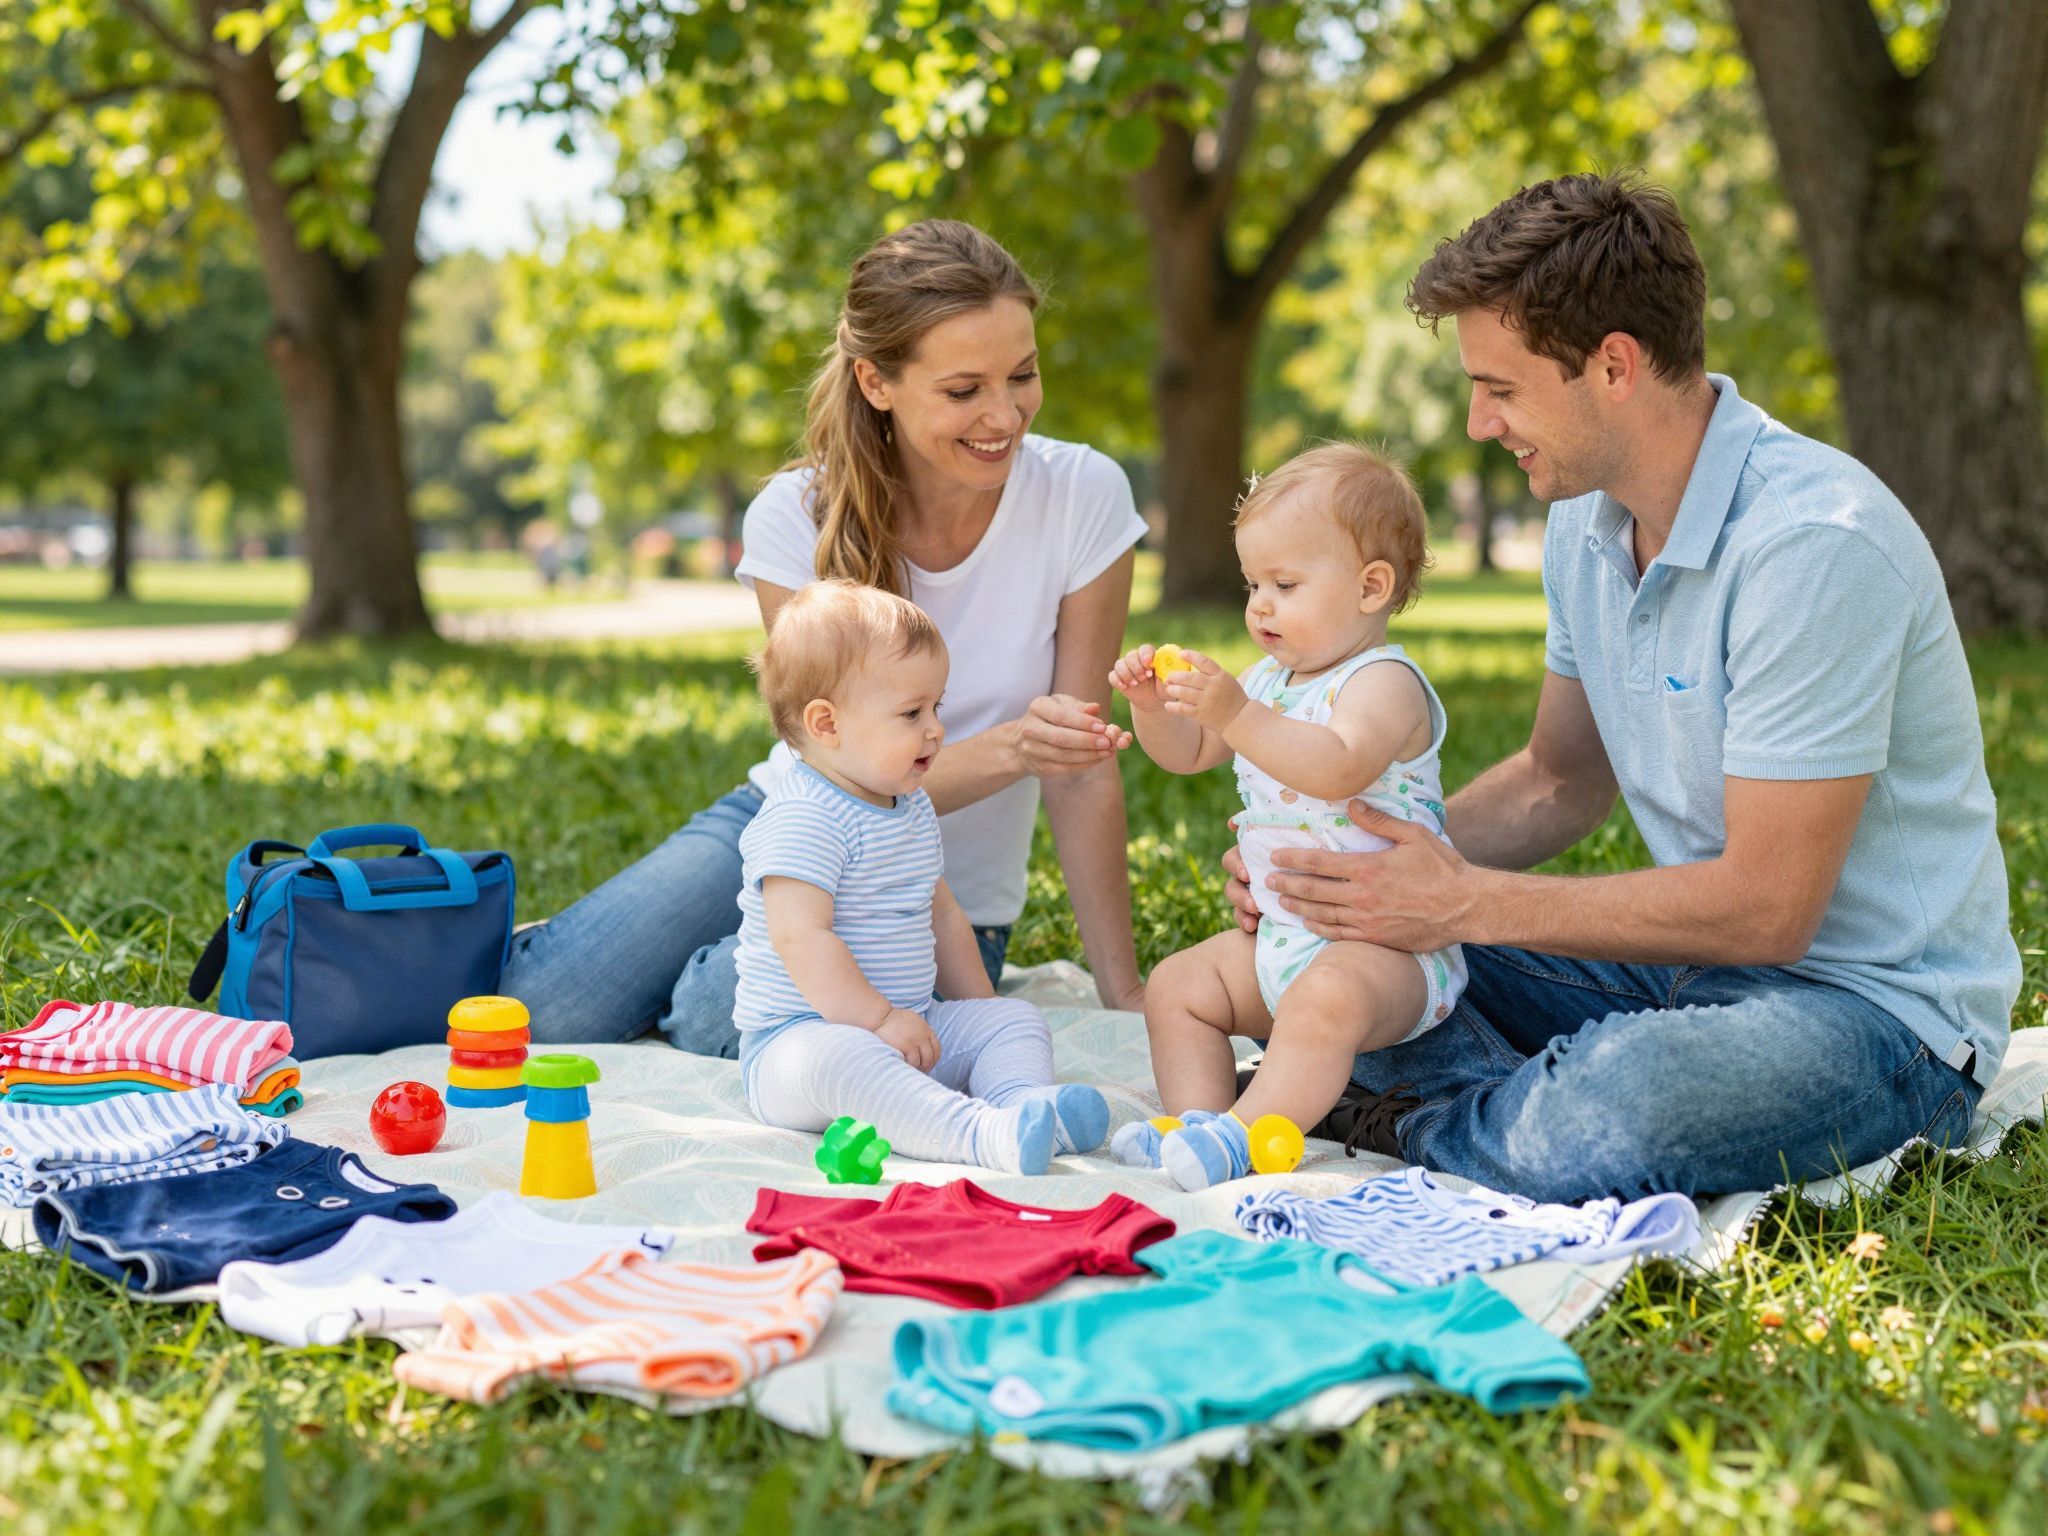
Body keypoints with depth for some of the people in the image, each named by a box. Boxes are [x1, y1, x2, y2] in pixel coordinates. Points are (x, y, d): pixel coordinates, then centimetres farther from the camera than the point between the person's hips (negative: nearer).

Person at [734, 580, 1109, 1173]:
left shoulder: (913, 807, 14)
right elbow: (801, 939, -27)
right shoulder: (800, 819, -17)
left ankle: (1023, 1099, -32)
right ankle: (984, 1135, -55)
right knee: (835, 1058, -39)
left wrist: (978, 1004, 17)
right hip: (800, 1034, -9)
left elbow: (943, 915, 24)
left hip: (911, 1026, 9)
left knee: (1015, 1019, -2)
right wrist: (878, 1020, -28)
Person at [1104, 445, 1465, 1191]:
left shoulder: (1385, 682, -15)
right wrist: (1154, 705, -2)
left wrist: (1237, 715, -44)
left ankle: (1243, 1136, -37)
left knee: (1327, 998, -37)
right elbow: (1189, 754, 20)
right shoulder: (1270, 676, 13)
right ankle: (1197, 1119, -7)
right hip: (1278, 934, 10)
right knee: (1174, 986, 5)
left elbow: (1339, 768, -36)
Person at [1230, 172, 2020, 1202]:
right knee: (1343, 945, 0)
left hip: (1881, 1009, -8)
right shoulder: (1587, 519, 3)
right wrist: (1396, 857, -3)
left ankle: (1420, 1127, -6)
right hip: (1697, 957, 8)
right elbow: (1562, 780, 15)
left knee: (1601, 1119, -37)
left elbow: (1765, 909, -24)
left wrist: (1468, 903, -22)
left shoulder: (1813, 543, -25)